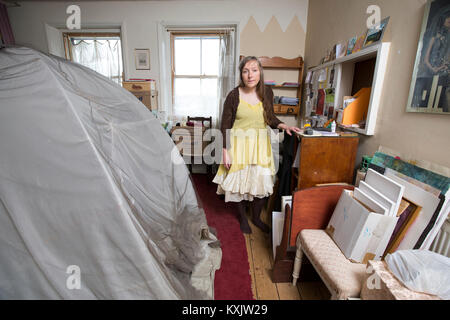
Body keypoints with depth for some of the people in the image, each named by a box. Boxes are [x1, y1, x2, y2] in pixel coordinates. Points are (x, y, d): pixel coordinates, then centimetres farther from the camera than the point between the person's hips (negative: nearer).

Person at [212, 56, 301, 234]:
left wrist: (283, 126, -6)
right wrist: (225, 151, -11)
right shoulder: (234, 95, -9)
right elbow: (225, 126, -6)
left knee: (262, 183, 5)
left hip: (260, 144, 3)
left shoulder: (267, 92, 1)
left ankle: (256, 217, 32)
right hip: (239, 144, -3)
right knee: (240, 182, 6)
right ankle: (242, 217, 34)